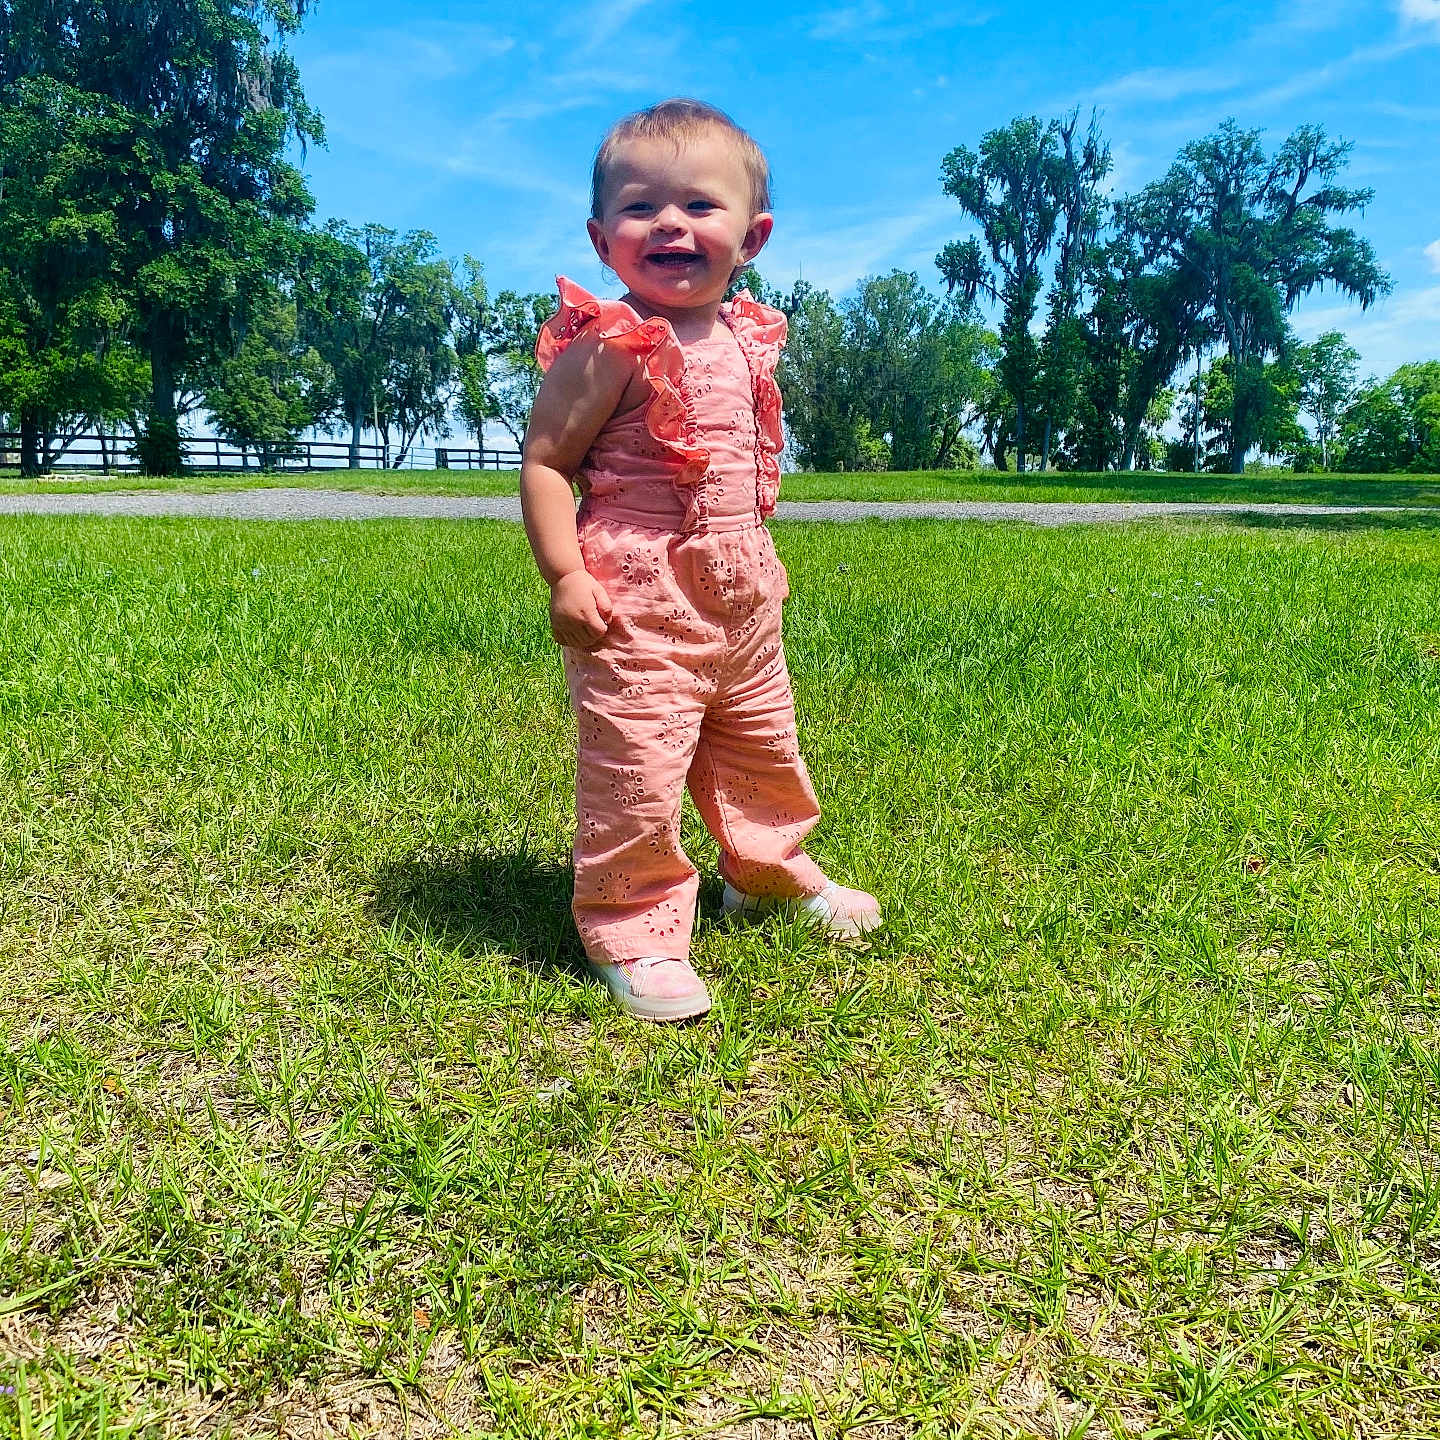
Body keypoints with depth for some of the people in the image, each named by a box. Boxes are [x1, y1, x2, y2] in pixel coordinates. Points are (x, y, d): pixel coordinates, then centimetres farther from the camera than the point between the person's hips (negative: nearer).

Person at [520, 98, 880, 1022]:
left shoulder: (747, 339, 8)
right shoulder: (611, 346, -14)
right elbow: (544, 463, -13)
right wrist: (566, 576, -22)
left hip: (742, 604, 8)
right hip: (639, 608, -8)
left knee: (763, 748, 23)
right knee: (637, 773, -4)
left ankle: (773, 865, 47)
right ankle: (632, 931, 15)